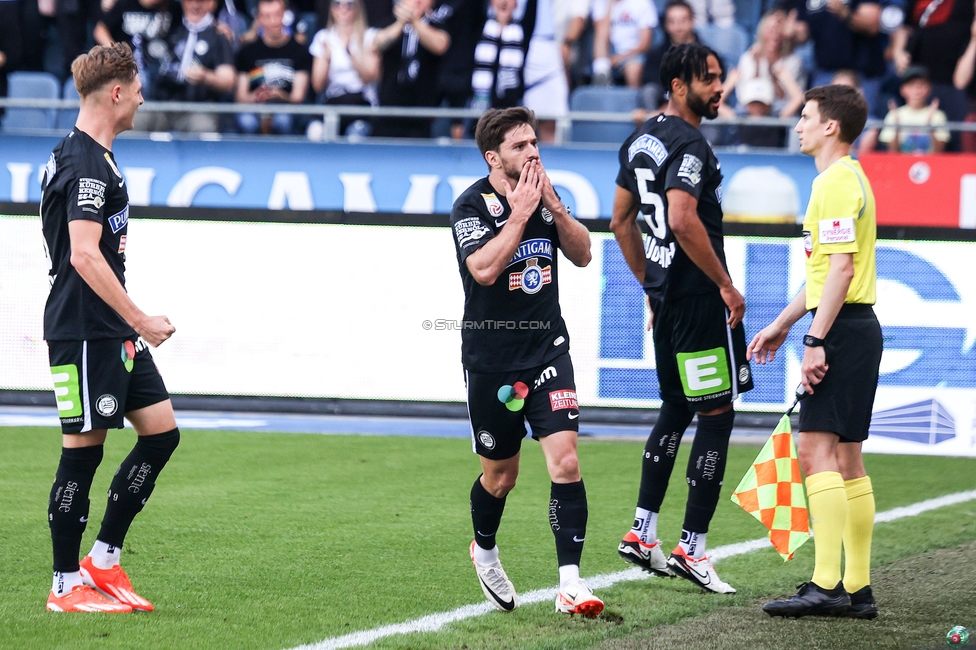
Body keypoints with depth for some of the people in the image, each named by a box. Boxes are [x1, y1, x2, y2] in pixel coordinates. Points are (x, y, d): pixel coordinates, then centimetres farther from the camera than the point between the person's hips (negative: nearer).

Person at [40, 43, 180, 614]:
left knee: (162, 432, 8)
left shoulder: (96, 157, 16)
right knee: (84, 448, -4)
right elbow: (84, 255, -24)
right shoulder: (86, 164, -16)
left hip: (114, 332, 10)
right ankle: (68, 585, 4)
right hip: (83, 331, -10)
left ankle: (103, 562, 14)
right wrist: (141, 320, -23)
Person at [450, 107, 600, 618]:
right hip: (491, 358, -3)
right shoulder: (471, 205, -11)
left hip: (546, 348, 3)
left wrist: (553, 206, -8)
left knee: (565, 462, -13)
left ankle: (570, 582, -13)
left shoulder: (544, 193, 7)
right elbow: (485, 268, -25)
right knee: (500, 476, 10)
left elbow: (582, 255, 5)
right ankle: (484, 551, 41)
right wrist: (520, 214, -21)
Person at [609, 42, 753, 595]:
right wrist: (726, 284, -19)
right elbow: (683, 220, -27)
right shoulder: (689, 144, -16)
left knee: (677, 408, 21)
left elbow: (622, 221, 21)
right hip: (700, 295, -10)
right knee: (717, 413, -4)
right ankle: (692, 549, -5)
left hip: (667, 294, 10)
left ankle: (643, 533, 21)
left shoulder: (642, 140, 14)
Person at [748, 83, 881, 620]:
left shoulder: (838, 183, -13)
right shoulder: (843, 179, 19)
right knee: (846, 458, 10)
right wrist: (781, 325, 30)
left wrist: (816, 340, -22)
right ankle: (857, 587, 10)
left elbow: (841, 269, -20)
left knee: (817, 450, -13)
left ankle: (827, 585, -18)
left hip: (843, 330, -10)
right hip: (856, 329, 10)